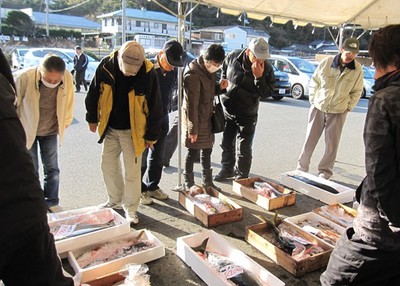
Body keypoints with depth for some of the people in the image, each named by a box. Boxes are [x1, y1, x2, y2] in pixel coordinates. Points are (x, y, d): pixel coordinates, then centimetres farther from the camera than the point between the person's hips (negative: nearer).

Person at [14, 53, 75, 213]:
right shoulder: (24, 78, -28)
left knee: (52, 169, 11)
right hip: (27, 131, -2)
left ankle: (52, 202, 29)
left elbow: (68, 102, -1)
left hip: (51, 132, 2)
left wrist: (65, 122, 8)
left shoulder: (68, 78, -21)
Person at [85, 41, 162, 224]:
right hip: (110, 128, 4)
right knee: (108, 166, 15)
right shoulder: (106, 66, -13)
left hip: (133, 131, -4)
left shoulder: (148, 73, -21)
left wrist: (151, 135, -7)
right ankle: (115, 200, 36)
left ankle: (131, 209, 21)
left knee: (132, 172, 2)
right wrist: (92, 118, 9)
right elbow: (94, 93, 2)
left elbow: (155, 107, -12)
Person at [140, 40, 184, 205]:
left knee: (157, 157, 15)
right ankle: (140, 190, 21)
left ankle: (152, 186, 30)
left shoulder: (173, 71, -2)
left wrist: (165, 113, 13)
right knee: (142, 157, 6)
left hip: (162, 120, 5)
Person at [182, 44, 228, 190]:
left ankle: (208, 181, 32)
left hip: (207, 117, 8)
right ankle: (188, 184, 21)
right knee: (193, 152, 4)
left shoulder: (209, 70, 4)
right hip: (195, 119, -8)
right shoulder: (193, 75, -23)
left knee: (207, 150, 16)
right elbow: (191, 104, -22)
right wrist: (193, 129, -19)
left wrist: (220, 87, -4)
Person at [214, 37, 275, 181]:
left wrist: (259, 77, -30)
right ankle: (227, 169, 37)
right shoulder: (233, 57, -11)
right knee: (226, 143, 17)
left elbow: (267, 93, -18)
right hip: (227, 109, 3)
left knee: (244, 149, 3)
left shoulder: (266, 68, -17)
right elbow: (223, 73, 10)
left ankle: (242, 176, 21)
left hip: (247, 115, -3)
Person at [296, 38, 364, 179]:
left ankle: (324, 173, 19)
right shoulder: (327, 62, -9)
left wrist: (348, 107, 0)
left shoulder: (358, 69, -7)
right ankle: (301, 168, 21)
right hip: (318, 108, 0)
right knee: (309, 140, 7)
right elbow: (314, 82, 2)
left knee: (332, 145, 4)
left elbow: (357, 91, 5)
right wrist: (313, 100, 1)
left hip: (338, 112, 0)